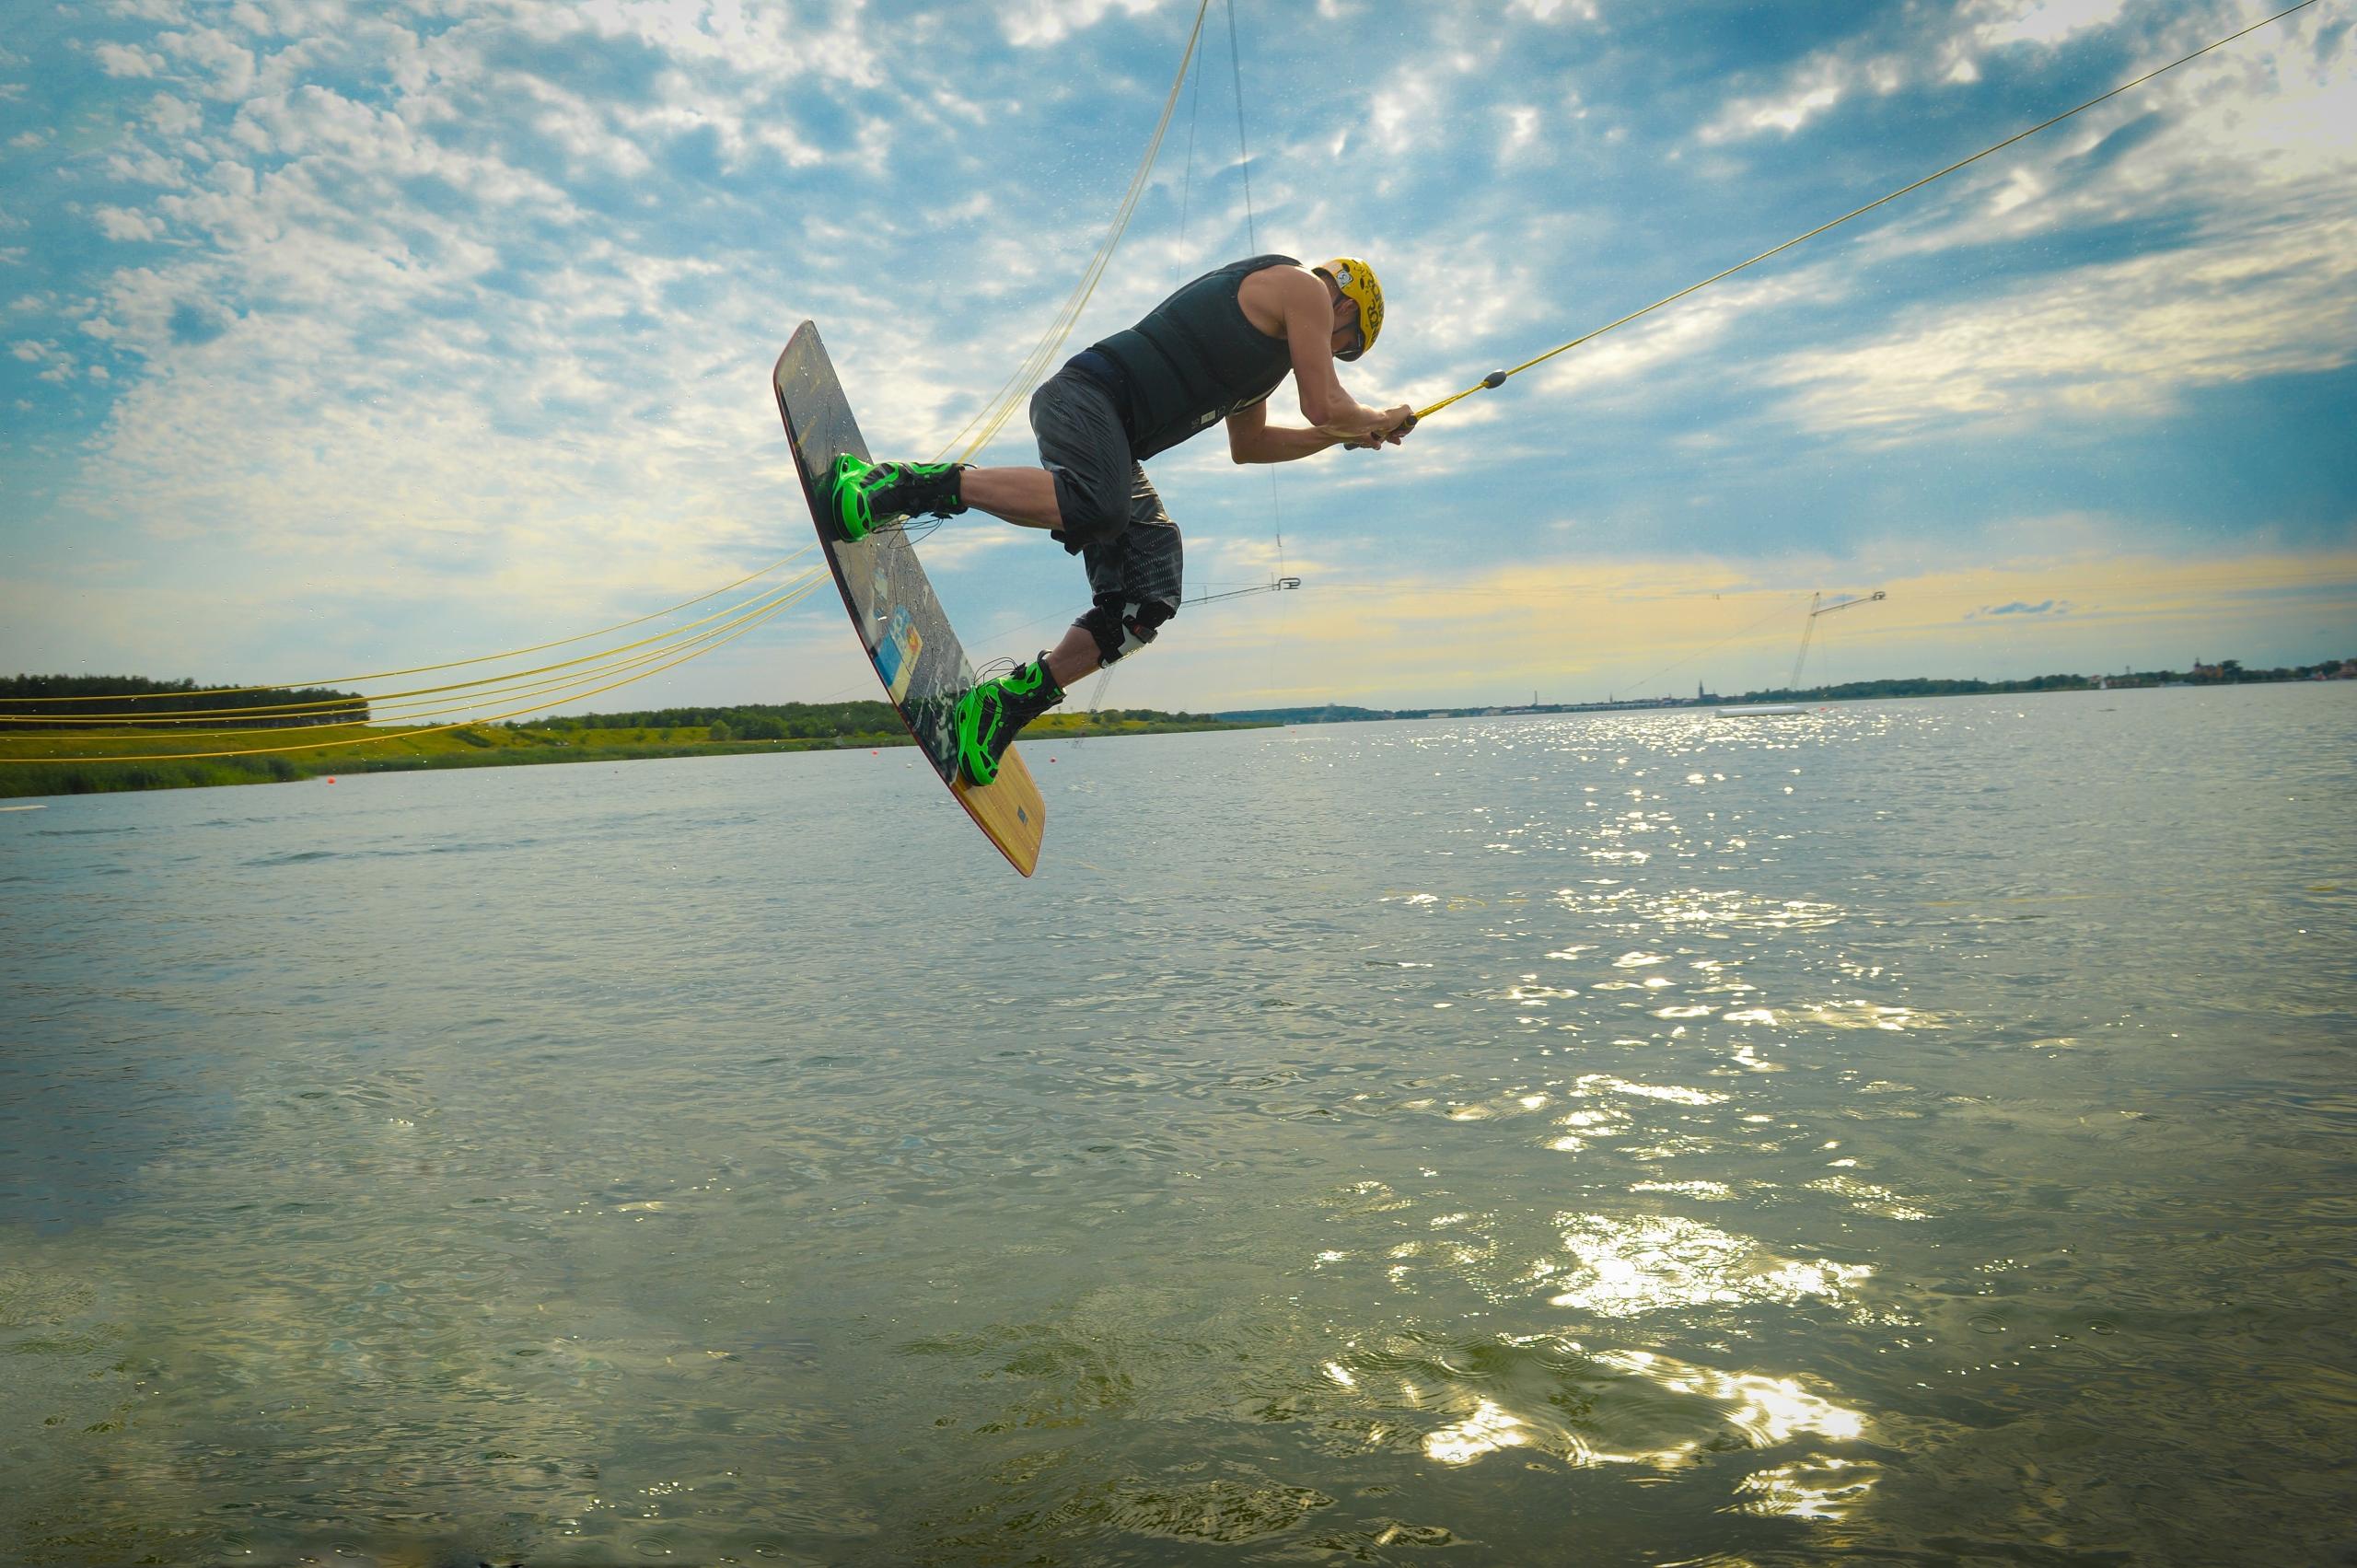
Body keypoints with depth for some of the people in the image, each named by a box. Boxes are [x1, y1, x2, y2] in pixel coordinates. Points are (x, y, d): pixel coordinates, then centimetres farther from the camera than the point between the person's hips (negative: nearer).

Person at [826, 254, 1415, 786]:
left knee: (1145, 607, -4)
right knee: (1096, 505, -41)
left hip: (1116, 450, 10)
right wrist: (1377, 421, 18)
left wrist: (1344, 435, 40)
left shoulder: (1262, 335, 33)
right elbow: (1326, 408, -3)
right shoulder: (1304, 287, 5)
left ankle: (1007, 703, -1)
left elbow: (1247, 445, 40)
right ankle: (914, 485, -32)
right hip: (1088, 396, -10)